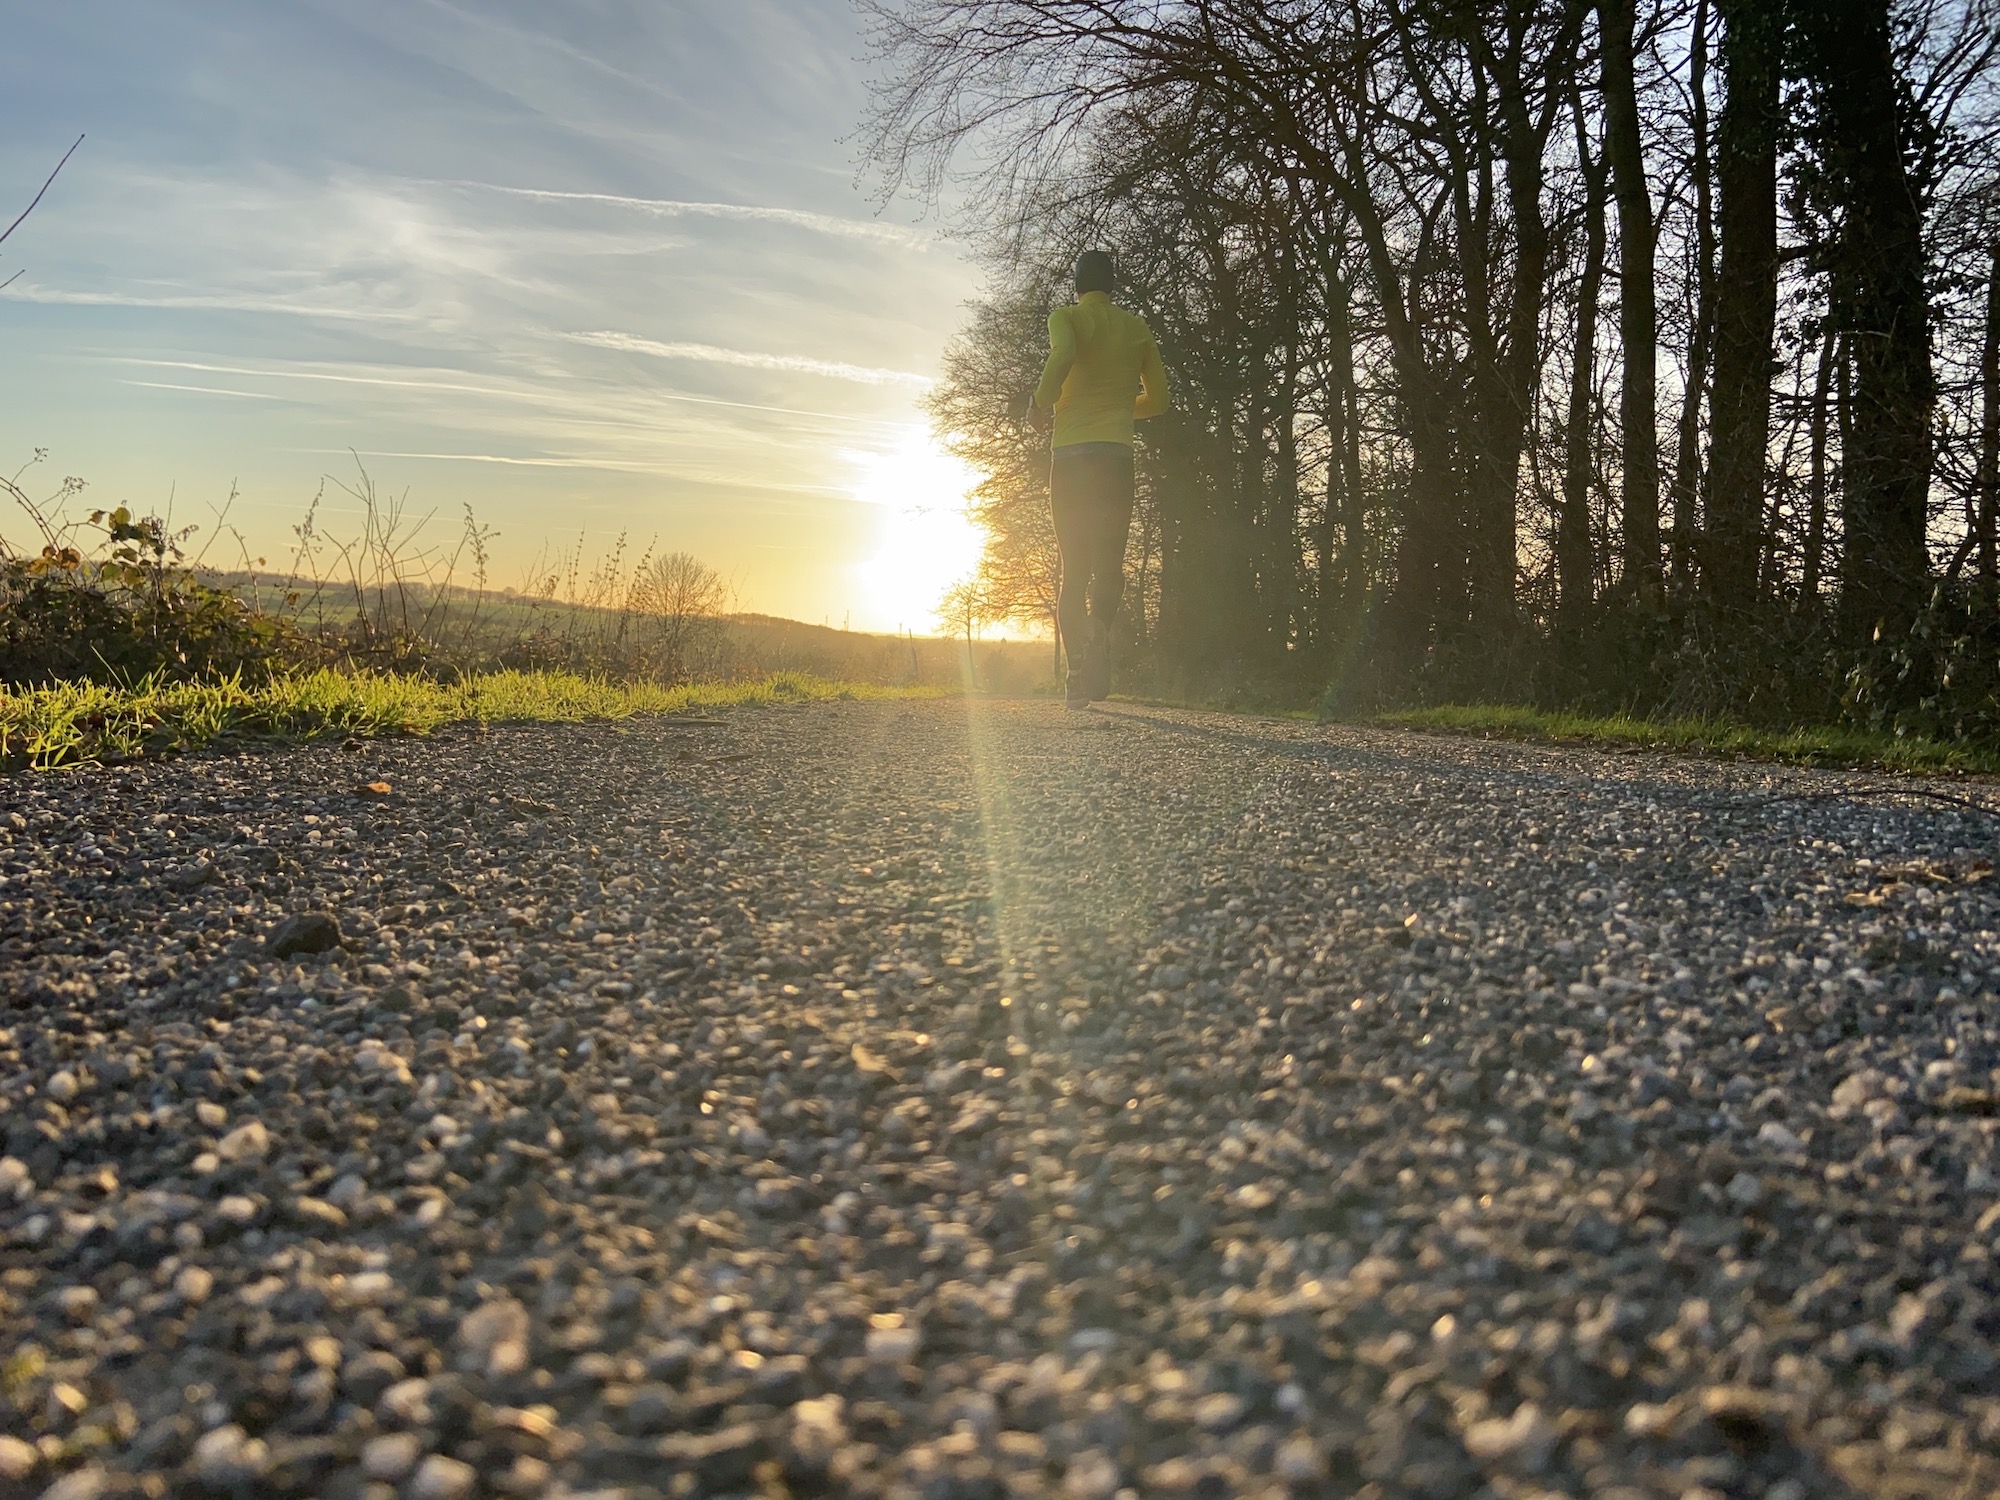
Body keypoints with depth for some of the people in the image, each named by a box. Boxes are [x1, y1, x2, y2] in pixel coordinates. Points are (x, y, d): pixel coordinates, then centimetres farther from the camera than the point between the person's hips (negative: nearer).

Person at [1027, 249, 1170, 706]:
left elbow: (1063, 356, -20)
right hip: (1117, 453, 1)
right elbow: (1157, 399, 18)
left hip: (1069, 453, -1)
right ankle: (1099, 630, -29)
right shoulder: (1136, 327, 14)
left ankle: (1077, 668, -1)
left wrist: (1040, 405, -5)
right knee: (1108, 561, 1)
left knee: (1073, 567, 6)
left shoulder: (1066, 317, 4)